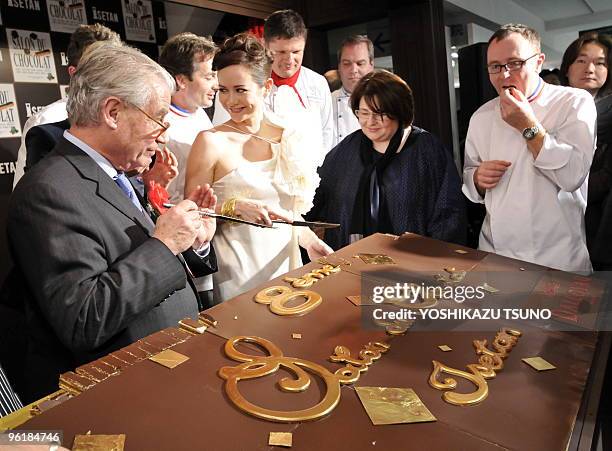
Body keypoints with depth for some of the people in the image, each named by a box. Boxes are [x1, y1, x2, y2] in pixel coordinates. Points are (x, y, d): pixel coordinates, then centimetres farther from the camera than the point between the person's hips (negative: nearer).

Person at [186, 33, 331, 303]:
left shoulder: (292, 140, 4)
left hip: (284, 267, 4)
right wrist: (235, 206, -21)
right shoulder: (211, 142, -9)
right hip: (234, 278, -4)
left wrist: (310, 242, -2)